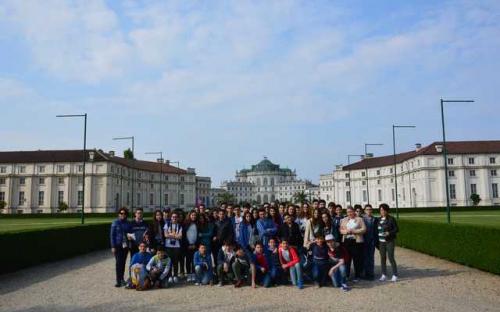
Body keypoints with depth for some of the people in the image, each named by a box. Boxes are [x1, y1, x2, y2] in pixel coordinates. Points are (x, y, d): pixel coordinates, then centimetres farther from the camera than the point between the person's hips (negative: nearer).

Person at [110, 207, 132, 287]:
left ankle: (122, 279, 22)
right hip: (118, 245, -3)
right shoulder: (115, 223, -4)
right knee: (118, 262, -6)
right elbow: (112, 235, -4)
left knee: (123, 262, 9)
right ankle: (118, 281, 0)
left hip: (125, 245, 3)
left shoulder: (128, 223, 5)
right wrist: (113, 246, -8)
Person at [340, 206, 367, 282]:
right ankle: (346, 275, 12)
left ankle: (357, 276, 8)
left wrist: (353, 231, -12)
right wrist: (345, 231, -9)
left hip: (356, 241, -3)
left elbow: (364, 229, -3)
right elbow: (340, 230, 12)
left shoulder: (359, 219, 5)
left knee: (357, 259, -2)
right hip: (346, 241, 3)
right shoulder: (344, 220, 16)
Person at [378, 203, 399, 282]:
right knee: (382, 258, 5)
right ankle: (384, 275, 13)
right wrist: (377, 241, 11)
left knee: (391, 258, -6)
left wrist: (389, 233, -20)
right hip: (381, 242, 5)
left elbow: (396, 229, -4)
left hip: (390, 241, -5)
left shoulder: (391, 219, -4)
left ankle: (395, 275, 3)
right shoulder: (379, 220, 11)